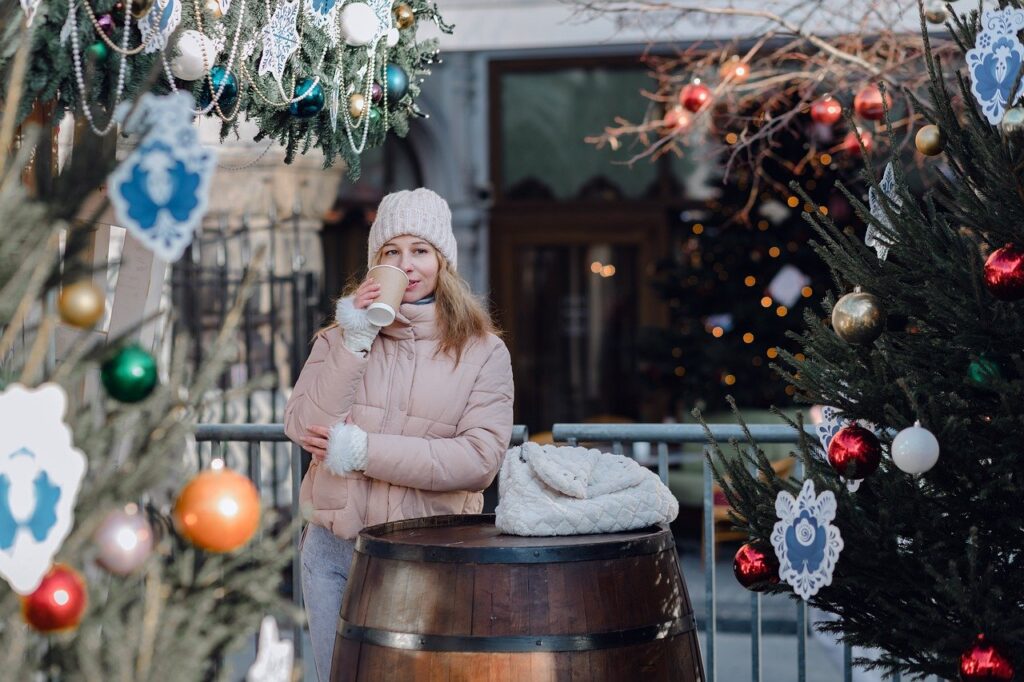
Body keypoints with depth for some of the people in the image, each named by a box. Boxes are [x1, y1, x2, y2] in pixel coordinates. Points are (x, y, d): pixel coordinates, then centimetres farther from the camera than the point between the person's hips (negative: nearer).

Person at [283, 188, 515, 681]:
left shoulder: (483, 352, -1)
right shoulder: (341, 337, 7)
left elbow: (480, 459, -13)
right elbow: (301, 428, -6)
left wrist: (361, 449, -14)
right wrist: (354, 341, -13)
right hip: (335, 551, 2)